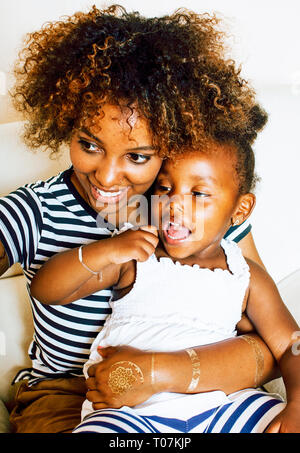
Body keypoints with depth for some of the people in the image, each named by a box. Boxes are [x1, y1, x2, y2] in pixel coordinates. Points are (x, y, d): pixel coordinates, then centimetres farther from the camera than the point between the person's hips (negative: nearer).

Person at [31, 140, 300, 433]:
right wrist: (105, 251, -16)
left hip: (217, 405, 2)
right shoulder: (133, 258, 3)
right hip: (132, 411, -1)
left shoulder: (248, 278, 7)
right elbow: (44, 291, 0)